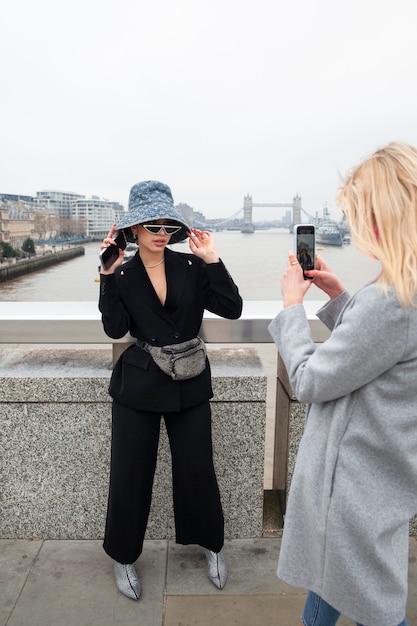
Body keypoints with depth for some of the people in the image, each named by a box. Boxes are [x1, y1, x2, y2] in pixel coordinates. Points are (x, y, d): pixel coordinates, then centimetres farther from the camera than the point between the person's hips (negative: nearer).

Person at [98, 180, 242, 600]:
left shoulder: (192, 267, -3)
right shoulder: (121, 276, -2)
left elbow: (232, 309, -11)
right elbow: (115, 328, -14)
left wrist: (212, 259, -16)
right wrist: (108, 274, -19)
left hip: (189, 384, 1)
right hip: (137, 386, 0)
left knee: (197, 470, 12)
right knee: (129, 474, 11)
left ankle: (212, 546, 40)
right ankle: (123, 557, 38)